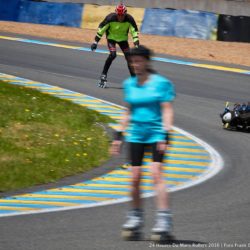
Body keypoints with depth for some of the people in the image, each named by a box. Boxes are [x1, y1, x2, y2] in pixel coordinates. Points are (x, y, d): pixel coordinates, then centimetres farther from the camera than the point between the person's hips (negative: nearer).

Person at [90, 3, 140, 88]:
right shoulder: (110, 18, -28)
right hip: (111, 37, -2)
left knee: (129, 57, -6)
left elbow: (134, 31, -13)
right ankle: (103, 75, -13)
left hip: (123, 38, 2)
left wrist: (136, 43, -21)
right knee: (112, 54, -25)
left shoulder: (129, 19, -23)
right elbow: (101, 28, -17)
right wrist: (96, 41, -16)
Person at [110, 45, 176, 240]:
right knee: (135, 177, 1)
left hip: (156, 134, -5)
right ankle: (136, 217, 16)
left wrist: (165, 135, -17)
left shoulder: (161, 83, -5)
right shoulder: (129, 84, 11)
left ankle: (164, 218, -17)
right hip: (135, 135, 5)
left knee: (156, 174, -16)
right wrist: (119, 135, 16)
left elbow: (167, 110, -8)